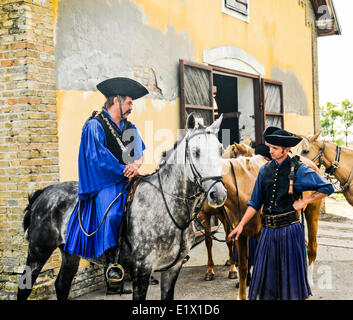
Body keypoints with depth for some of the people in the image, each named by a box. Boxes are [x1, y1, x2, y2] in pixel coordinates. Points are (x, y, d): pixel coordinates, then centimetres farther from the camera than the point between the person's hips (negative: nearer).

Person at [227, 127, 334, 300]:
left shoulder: (299, 170, -6)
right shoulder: (265, 169, 7)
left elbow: (327, 188, -3)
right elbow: (255, 202, 10)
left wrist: (304, 201, -7)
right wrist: (241, 224, 5)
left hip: (290, 228, -4)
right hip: (268, 229, 4)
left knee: (291, 271, 6)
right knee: (265, 273, 8)